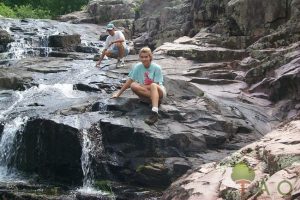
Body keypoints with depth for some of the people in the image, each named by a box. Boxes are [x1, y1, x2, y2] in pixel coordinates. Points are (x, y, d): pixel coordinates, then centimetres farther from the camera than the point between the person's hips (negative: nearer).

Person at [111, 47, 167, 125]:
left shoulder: (156, 68, -10)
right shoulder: (137, 67, -1)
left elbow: (155, 85, -14)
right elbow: (129, 81, -1)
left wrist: (142, 86, -13)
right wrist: (119, 93, -5)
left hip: (159, 92, -3)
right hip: (144, 95, 4)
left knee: (153, 86, -39)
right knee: (133, 85, -25)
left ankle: (154, 112, -57)